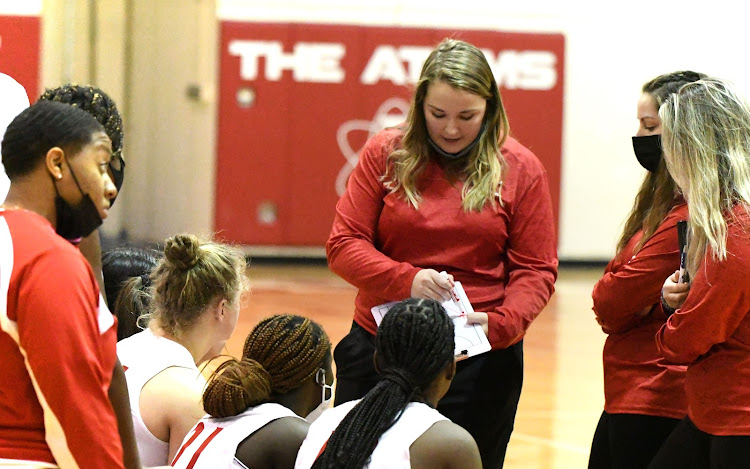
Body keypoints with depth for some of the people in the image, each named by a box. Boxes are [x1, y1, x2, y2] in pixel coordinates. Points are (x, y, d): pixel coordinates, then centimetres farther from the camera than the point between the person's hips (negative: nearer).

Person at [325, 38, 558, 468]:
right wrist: (407, 279, -18)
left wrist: (500, 323, -18)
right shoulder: (385, 154, 2)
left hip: (480, 363, -1)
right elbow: (343, 245, -1)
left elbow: (536, 270, 1)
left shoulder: (521, 169, 1)